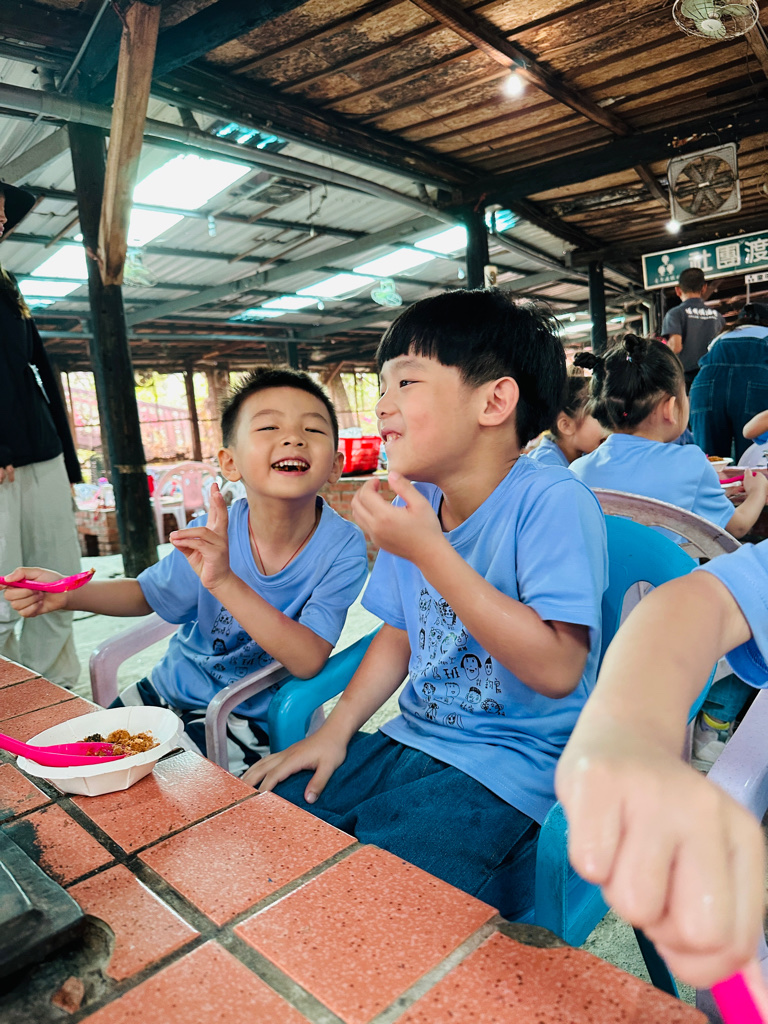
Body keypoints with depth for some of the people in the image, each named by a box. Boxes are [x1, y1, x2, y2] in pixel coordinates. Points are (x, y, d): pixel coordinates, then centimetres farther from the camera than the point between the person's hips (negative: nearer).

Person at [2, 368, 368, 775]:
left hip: (247, 716, -3)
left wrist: (224, 580, -41)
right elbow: (148, 592, 5)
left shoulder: (342, 547, -23)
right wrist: (67, 593, -14)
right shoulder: (212, 533, -15)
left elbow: (308, 661, -30)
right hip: (170, 687, 4)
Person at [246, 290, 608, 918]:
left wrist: (430, 551, -29)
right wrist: (337, 728, 4)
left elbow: (557, 668, -27)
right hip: (413, 741, 7)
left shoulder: (552, 501, -19)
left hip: (512, 766, -7)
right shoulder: (413, 507, 3)